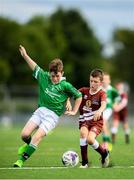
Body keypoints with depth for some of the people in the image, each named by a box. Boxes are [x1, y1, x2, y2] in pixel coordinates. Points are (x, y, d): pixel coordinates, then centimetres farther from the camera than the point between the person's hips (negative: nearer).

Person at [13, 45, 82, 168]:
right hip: (40, 110, 4)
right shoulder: (44, 77, 6)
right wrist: (25, 55, 11)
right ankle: (29, 145, 25)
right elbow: (35, 67, 17)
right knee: (25, 134, -11)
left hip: (53, 115, -4)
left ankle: (22, 160, -16)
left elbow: (79, 96, 8)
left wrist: (74, 111, 6)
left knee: (37, 137, -22)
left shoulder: (65, 86, -3)